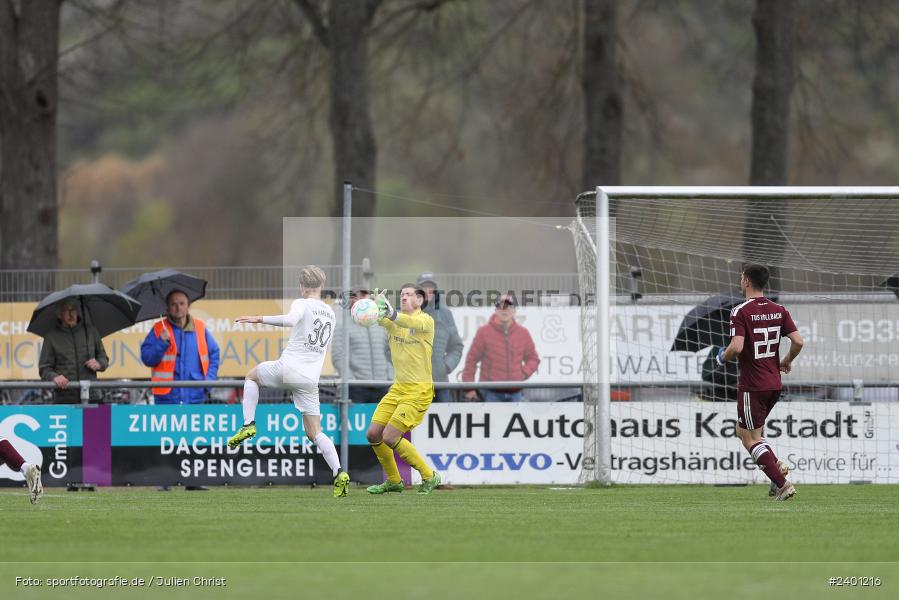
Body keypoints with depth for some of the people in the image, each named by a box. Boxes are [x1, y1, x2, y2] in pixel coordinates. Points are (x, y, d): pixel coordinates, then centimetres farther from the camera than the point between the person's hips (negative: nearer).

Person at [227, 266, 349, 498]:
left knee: (252, 376, 28)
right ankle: (338, 473, -14)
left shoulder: (302, 304, -4)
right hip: (310, 379, 5)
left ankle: (248, 425, 14)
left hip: (287, 368, -5)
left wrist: (261, 319, -22)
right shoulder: (330, 313, 18)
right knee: (314, 433, 6)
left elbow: (292, 319, -28)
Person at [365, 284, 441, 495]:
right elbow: (379, 319, -15)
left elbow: (412, 323, -33)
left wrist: (392, 313, -53)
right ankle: (394, 481, 21)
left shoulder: (426, 321, -9)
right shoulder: (394, 321, 6)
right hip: (398, 388, 7)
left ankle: (429, 477, 0)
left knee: (390, 437, -14)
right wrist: (376, 306, -39)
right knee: (373, 434, 2)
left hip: (418, 390, -7)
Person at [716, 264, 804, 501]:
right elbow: (798, 341, -1)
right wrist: (786, 362, 17)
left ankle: (782, 485, -8)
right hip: (774, 384, 7)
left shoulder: (741, 312, -14)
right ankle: (777, 464, 7)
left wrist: (724, 357, -2)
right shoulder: (779, 310, 4)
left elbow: (736, 347, -24)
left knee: (751, 439, 2)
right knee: (743, 429, 24)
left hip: (752, 386, -7)